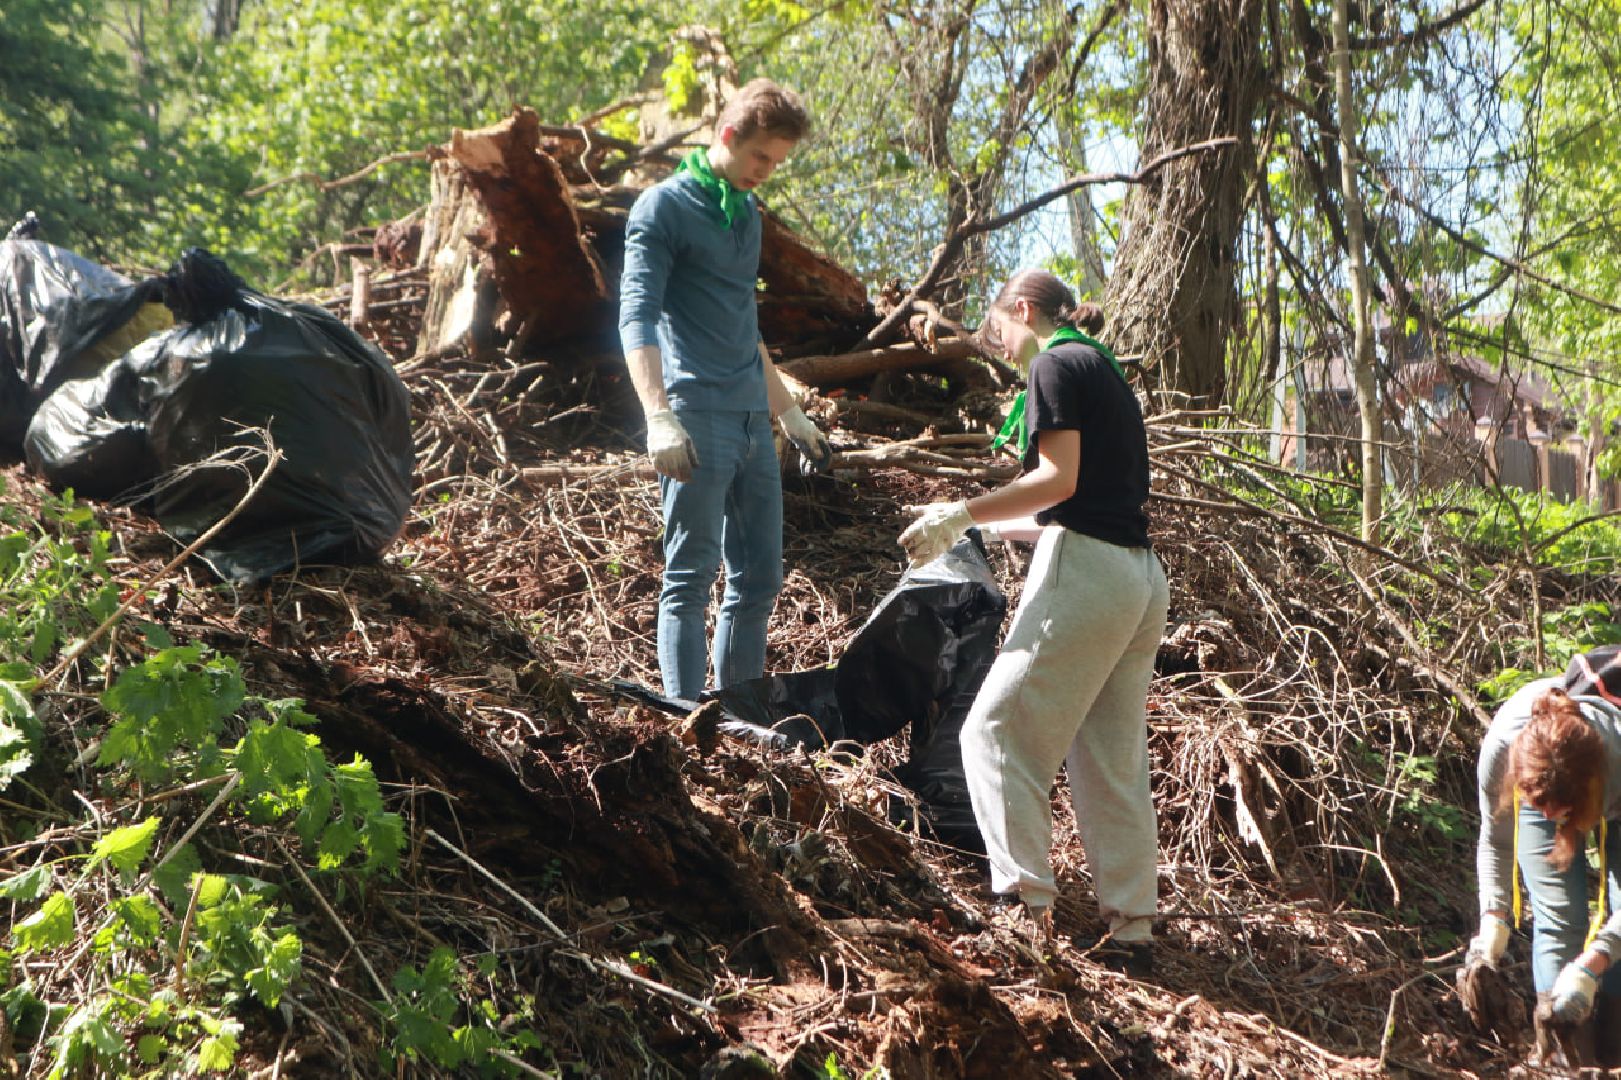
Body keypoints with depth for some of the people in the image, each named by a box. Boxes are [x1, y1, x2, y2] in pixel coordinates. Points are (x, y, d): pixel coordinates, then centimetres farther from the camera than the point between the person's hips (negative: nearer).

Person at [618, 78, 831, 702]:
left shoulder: (746, 211, 20)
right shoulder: (664, 206, -4)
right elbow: (638, 317, -14)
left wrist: (788, 412, 30)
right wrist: (659, 418, -27)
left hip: (752, 420, 8)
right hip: (698, 417, -8)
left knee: (759, 578, 9)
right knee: (691, 579, -6)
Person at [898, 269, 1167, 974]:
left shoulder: (1056, 364, -2)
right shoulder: (1108, 373, 24)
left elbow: (1059, 478, -15)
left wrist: (964, 513, -12)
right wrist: (990, 529, 31)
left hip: (1086, 572, -9)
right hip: (1142, 579, 9)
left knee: (996, 733, -6)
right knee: (1113, 763, 9)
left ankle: (1026, 905, -13)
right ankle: (1132, 929, 9)